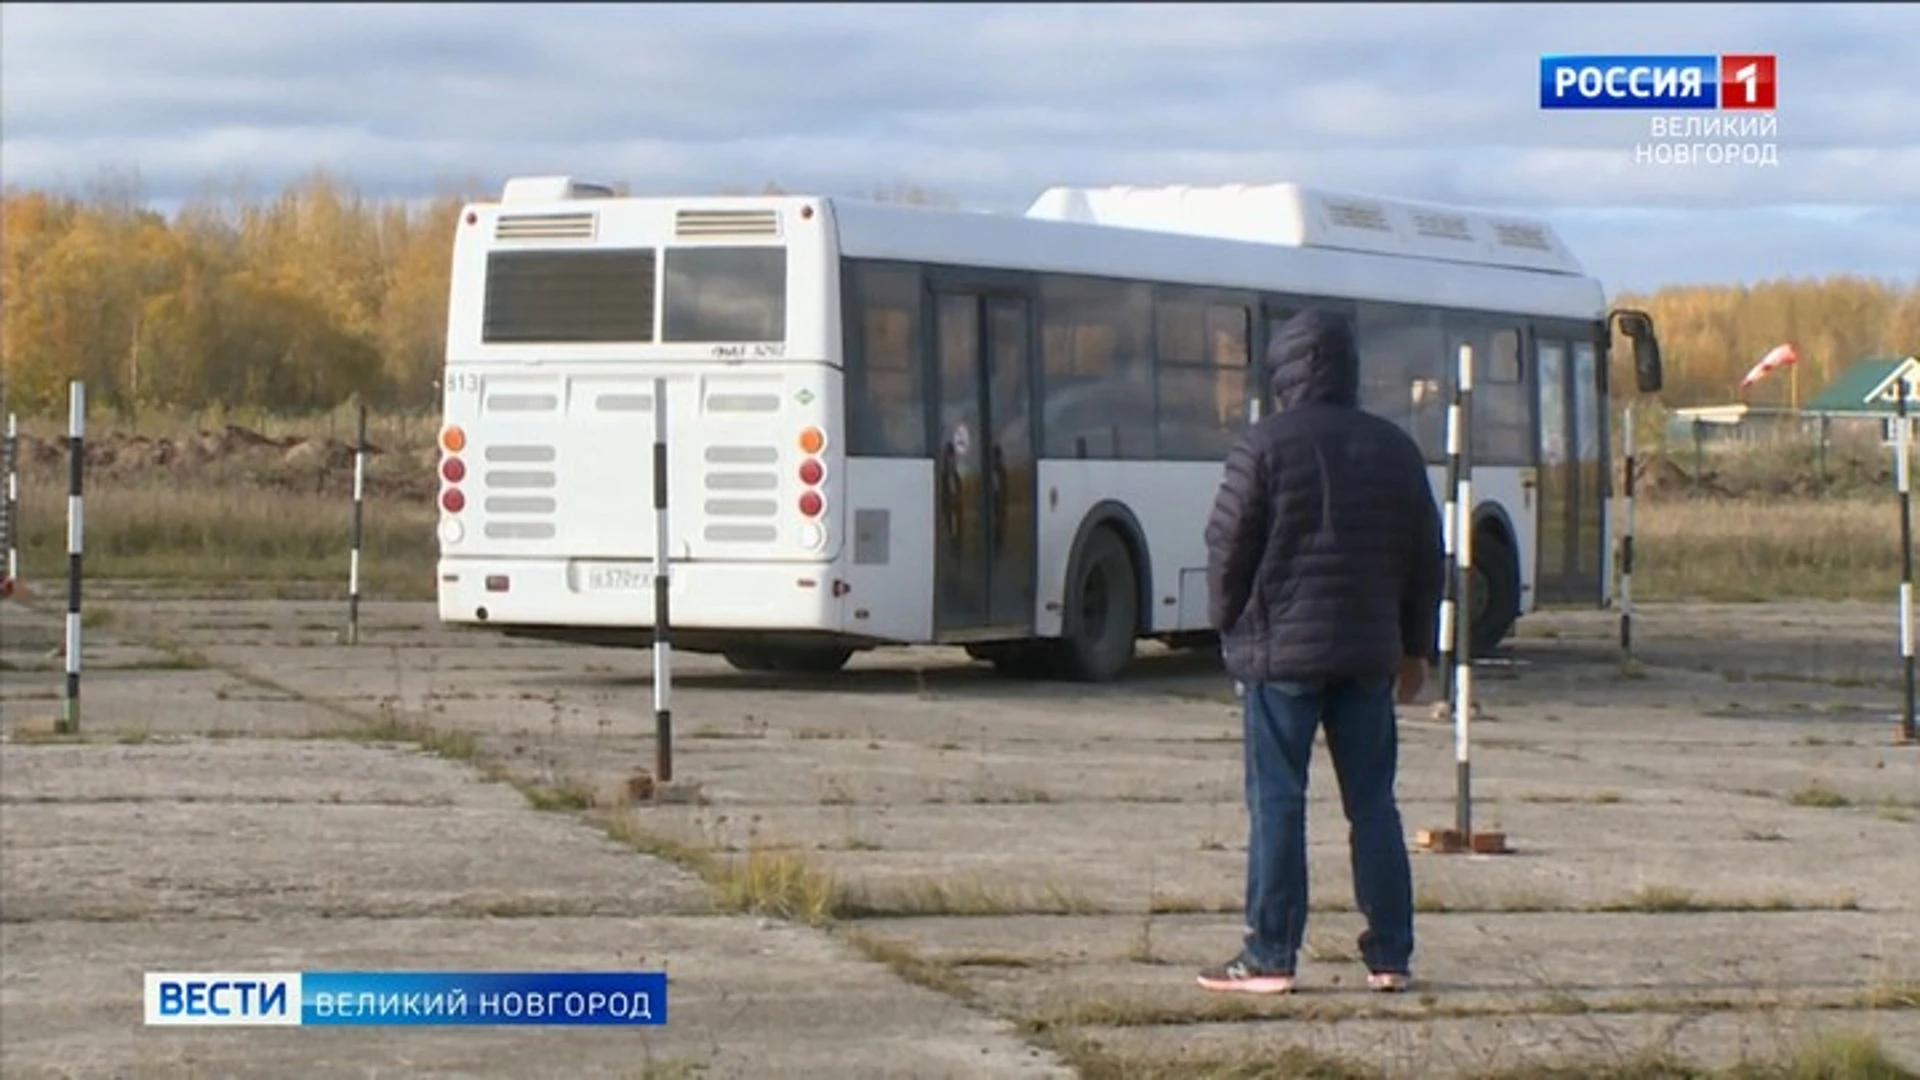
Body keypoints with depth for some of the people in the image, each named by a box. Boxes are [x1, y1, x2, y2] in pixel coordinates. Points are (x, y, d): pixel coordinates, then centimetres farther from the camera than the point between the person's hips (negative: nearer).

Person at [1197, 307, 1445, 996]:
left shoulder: (1266, 446, -6)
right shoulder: (1395, 449, 10)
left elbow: (1228, 548, -6)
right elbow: (1426, 556, 14)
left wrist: (1229, 626, 9)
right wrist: (1416, 647, 21)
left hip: (1281, 650, -4)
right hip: (1368, 654, 5)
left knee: (1277, 802, -1)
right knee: (1372, 803, 8)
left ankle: (1270, 957, -2)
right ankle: (1390, 957, 8)